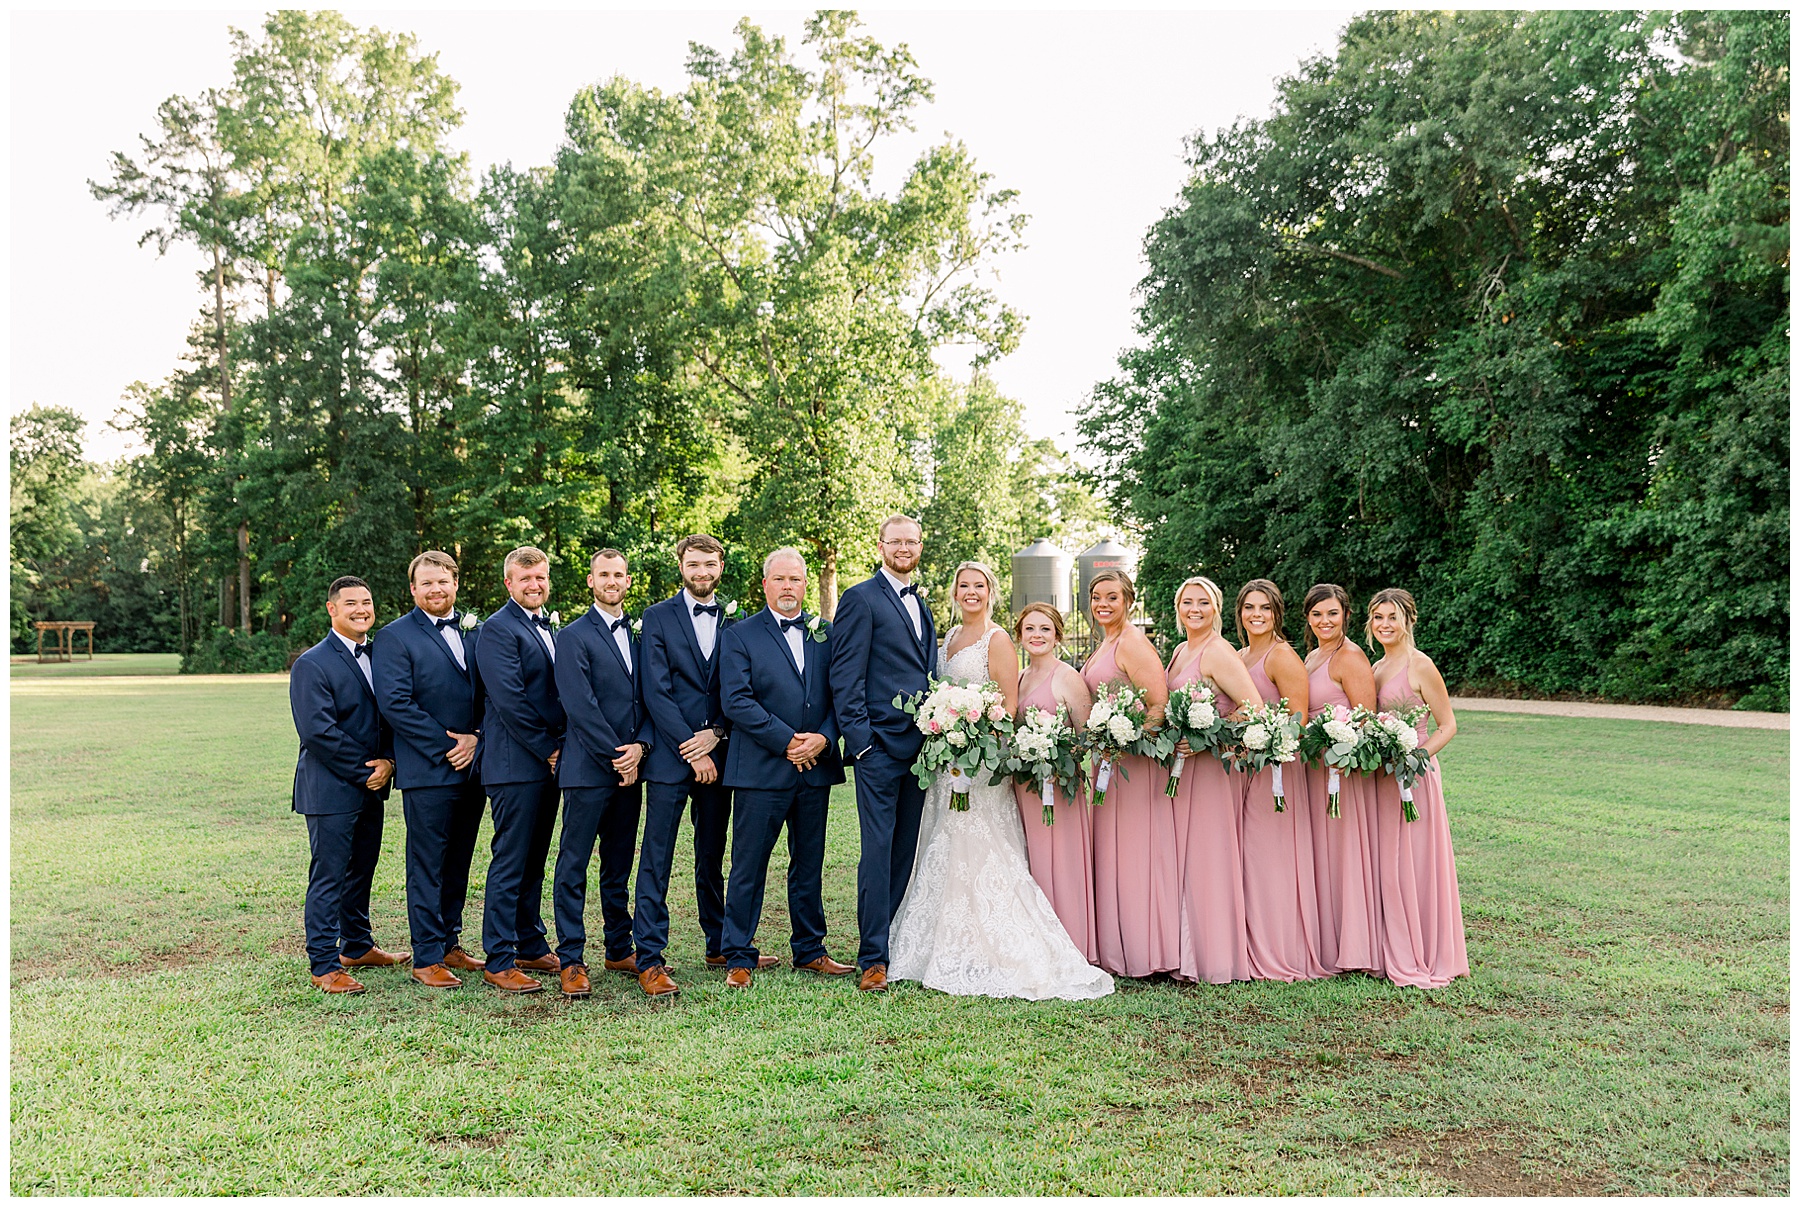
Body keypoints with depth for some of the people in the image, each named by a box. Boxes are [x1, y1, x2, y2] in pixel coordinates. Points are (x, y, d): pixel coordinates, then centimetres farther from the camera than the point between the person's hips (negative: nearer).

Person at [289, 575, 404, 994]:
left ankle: (357, 946, 31)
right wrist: (364, 770, -15)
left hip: (372, 786, 7)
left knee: (362, 869, 17)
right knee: (329, 876, -2)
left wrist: (387, 761, -5)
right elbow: (317, 731, -18)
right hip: (331, 789, -7)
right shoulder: (312, 664, -12)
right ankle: (324, 965, 5)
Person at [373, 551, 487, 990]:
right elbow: (395, 703, -13)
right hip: (426, 770, -5)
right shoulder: (394, 637, -4)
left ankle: (450, 944, 24)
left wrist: (477, 739, -6)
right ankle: (427, 958, 7)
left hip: (472, 767, 5)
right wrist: (445, 746, -14)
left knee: (458, 863, 13)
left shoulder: (475, 632, 13)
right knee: (427, 866, 0)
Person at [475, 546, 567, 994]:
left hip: (547, 762, 8)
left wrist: (557, 748, 7)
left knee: (534, 860, 15)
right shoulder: (498, 628, -10)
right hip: (515, 763, -8)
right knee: (510, 863, -4)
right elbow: (509, 700, -18)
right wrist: (548, 750, -13)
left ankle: (531, 947, 24)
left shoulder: (548, 628, 17)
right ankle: (498, 962, 3)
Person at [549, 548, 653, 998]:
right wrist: (616, 755, -12)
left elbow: (648, 698, 11)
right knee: (573, 866, -2)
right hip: (587, 769, -6)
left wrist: (640, 746, -6)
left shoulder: (637, 635, 15)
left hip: (629, 767, 6)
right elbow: (580, 705, -12)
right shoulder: (574, 636, -4)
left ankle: (620, 950, 22)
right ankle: (570, 961, 3)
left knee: (619, 866, 13)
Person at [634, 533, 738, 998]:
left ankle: (720, 945, 25)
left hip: (717, 755, 4)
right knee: (656, 860, -4)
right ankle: (649, 960, -1)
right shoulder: (657, 617, 1)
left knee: (712, 858, 14)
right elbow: (656, 691, -7)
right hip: (670, 755, -3)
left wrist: (716, 734, -9)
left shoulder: (734, 623, 11)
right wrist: (691, 749, -11)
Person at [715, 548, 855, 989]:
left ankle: (809, 951, 25)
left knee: (809, 865, 13)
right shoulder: (739, 636, -1)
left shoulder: (825, 634, 11)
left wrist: (822, 739, -10)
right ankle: (739, 958, 11)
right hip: (761, 770, -4)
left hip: (816, 768, 4)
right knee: (748, 867, 1)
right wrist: (788, 741, -14)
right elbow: (736, 701, -10)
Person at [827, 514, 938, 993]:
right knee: (878, 851, -5)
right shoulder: (861, 599, -4)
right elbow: (845, 676, -9)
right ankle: (873, 958, 1)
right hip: (881, 745, -7)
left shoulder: (922, 606, 20)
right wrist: (859, 737, -15)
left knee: (905, 851, 10)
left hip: (920, 747, 7)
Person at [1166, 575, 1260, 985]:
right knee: (1184, 857, 11)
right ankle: (1189, 954, 20)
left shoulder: (1218, 653, -13)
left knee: (1205, 858, -3)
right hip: (1182, 765, 9)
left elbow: (1255, 709, -21)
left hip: (1210, 767, -9)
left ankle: (1215, 959, 7)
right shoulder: (1180, 651, 14)